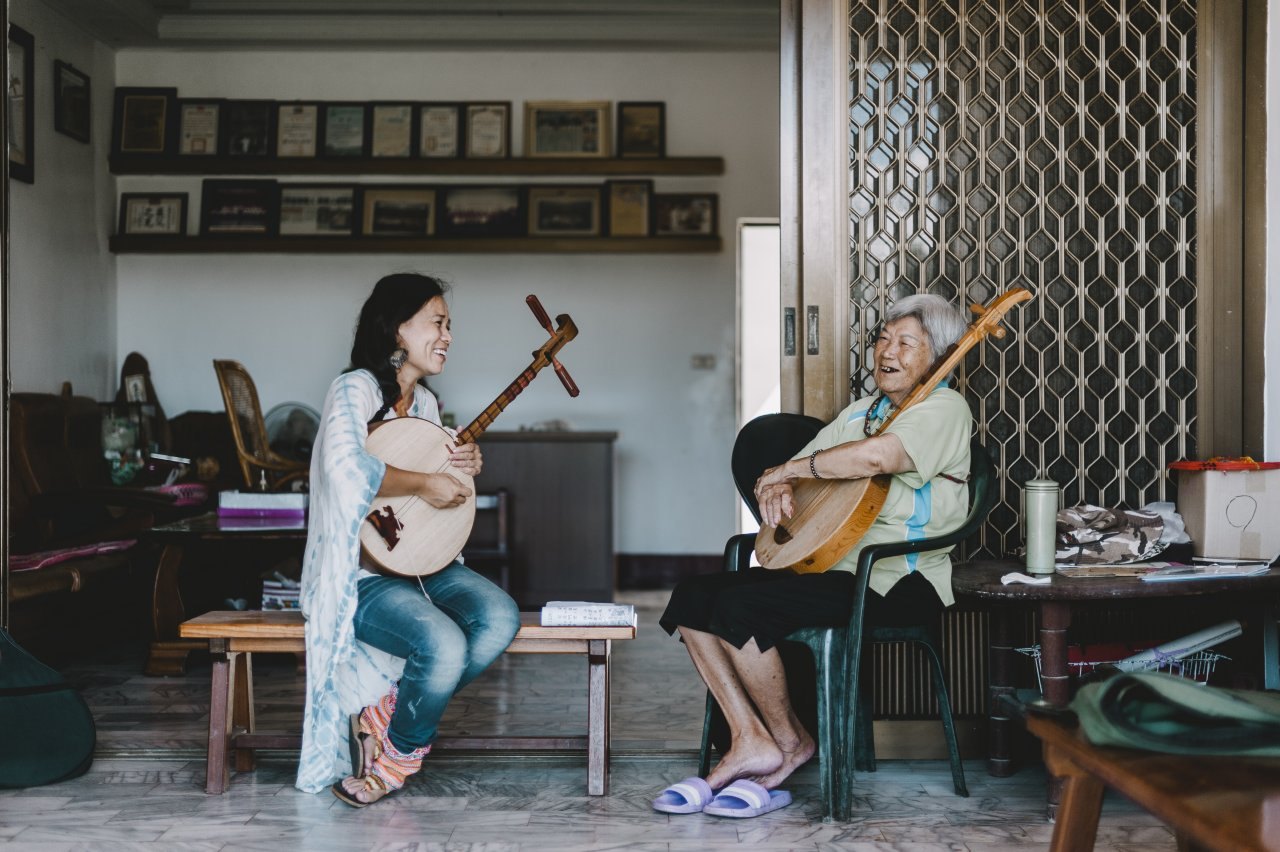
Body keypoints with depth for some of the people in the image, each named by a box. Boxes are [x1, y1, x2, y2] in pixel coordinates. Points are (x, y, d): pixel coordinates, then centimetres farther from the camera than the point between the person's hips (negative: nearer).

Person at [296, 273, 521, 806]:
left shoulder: (424, 401, 14)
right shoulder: (355, 389, -11)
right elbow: (347, 467, -32)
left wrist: (464, 470, 3)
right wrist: (424, 484, -24)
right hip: (364, 574, -8)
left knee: (500, 618, -19)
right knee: (445, 645, -31)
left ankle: (384, 718, -6)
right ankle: (393, 756, -1)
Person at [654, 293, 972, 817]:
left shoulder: (944, 408, -6)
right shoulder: (860, 411, 22)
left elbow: (877, 456, -27)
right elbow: (797, 466, 20)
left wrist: (788, 471, -15)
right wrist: (778, 488, -6)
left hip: (895, 585, -9)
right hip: (827, 566, 9)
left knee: (739, 606, -26)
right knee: (691, 600, -8)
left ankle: (789, 741, -6)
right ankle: (751, 741, -9)